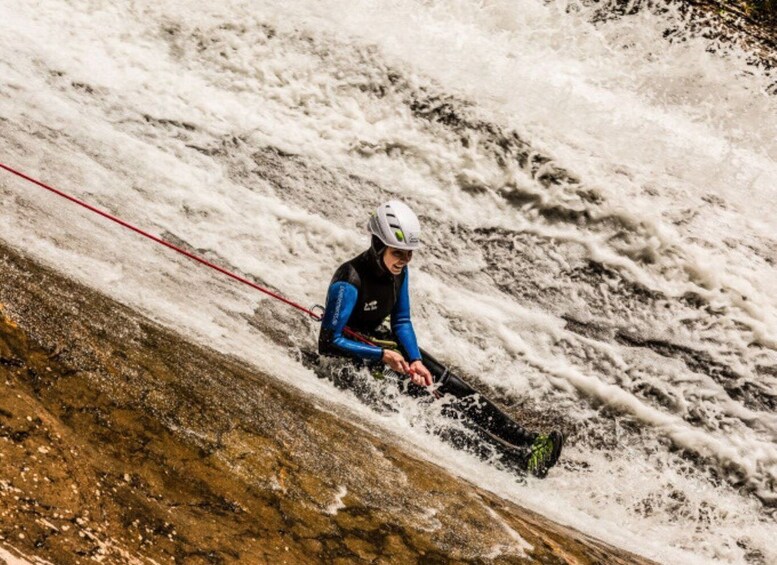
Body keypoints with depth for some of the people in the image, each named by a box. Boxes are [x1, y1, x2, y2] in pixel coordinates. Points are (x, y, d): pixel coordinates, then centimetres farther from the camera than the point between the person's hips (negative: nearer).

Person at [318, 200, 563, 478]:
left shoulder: (398, 270, -5)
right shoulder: (349, 281, -28)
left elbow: (401, 322, 5)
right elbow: (329, 341, -25)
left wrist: (415, 359, -12)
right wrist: (382, 356, -27)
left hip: (375, 341, 8)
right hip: (347, 356, -8)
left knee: (450, 382, -11)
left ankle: (528, 441, -17)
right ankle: (514, 454, -34)